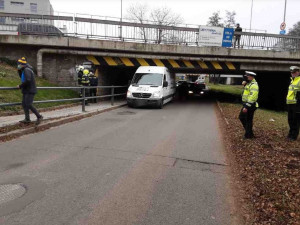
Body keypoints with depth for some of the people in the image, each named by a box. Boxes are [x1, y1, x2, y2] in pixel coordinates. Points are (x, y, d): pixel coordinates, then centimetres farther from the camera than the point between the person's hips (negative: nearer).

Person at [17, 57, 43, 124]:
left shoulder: (26, 70, -15)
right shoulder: (25, 70, 17)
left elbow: (27, 80, -26)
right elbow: (22, 78, 32)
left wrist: (20, 86, -14)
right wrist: (19, 71, 15)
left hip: (30, 91, -10)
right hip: (26, 91, 10)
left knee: (28, 105, -12)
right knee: (24, 104, 7)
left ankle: (39, 116, -2)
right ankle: (27, 119, 9)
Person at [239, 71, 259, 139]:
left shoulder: (254, 85, -19)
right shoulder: (249, 83, 13)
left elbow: (252, 97, -26)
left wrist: (246, 106, -29)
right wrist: (245, 85, 8)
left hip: (250, 106, -10)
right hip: (246, 104, 10)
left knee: (248, 120, -1)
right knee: (241, 117, 18)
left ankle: (249, 135, 11)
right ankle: (248, 131, 29)